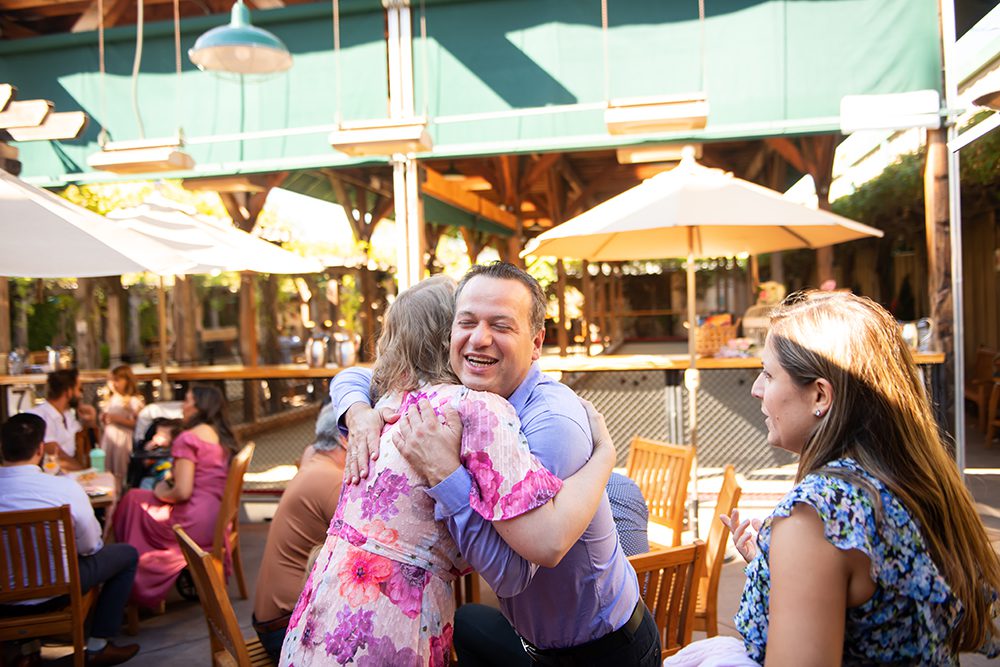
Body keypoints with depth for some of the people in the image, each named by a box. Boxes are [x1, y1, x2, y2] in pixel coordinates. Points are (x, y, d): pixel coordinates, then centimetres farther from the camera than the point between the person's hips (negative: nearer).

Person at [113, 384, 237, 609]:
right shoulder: (223, 436, 10)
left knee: (134, 500, 10)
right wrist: (172, 480, 16)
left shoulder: (188, 438, -13)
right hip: (220, 520, 8)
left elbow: (183, 491, -19)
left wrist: (161, 494, 1)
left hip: (196, 523, -8)